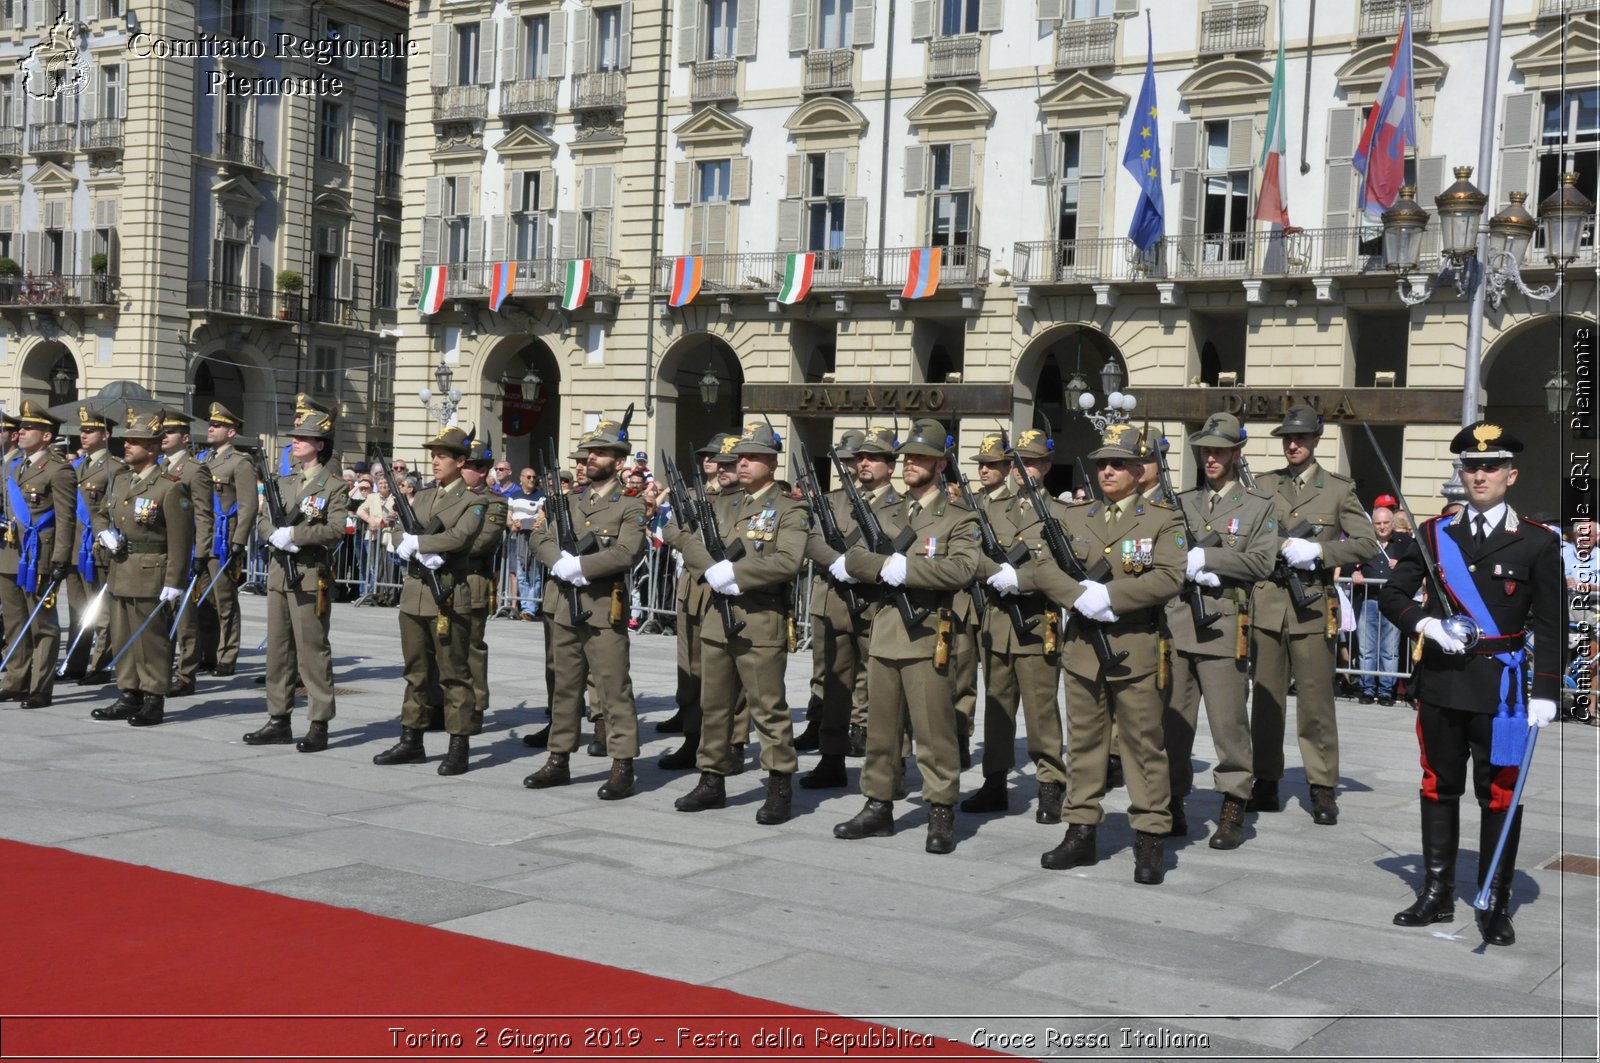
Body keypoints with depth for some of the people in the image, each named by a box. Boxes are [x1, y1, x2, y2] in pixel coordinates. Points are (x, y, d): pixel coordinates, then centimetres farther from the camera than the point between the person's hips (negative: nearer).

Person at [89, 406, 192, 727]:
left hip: (151, 576, -8)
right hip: (120, 573, 8)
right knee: (122, 638, 13)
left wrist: (174, 583, -18)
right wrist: (104, 534, 2)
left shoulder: (170, 487, -13)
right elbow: (101, 515, 26)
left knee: (151, 639, -1)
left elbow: (180, 541, -15)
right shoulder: (119, 481, 11)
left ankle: (153, 701, 7)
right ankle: (128, 696, 23)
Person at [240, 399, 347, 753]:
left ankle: (318, 726, 1)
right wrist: (276, 535, -10)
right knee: (278, 648, 11)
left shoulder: (334, 487, -4)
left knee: (312, 651, -4)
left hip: (311, 578, -7)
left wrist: (293, 534, -19)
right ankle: (279, 720, 19)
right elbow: (261, 521, 11)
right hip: (279, 574, 7)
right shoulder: (283, 482, 16)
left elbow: (336, 530, -16)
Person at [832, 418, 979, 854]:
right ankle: (878, 807, 21)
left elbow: (962, 569, -19)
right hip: (883, 632, 6)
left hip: (926, 634, -6)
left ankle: (941, 815, 4)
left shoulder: (958, 520, -1)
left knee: (934, 731, -3)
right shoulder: (886, 516, 16)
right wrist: (886, 567, -15)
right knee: (880, 728, 12)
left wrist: (905, 568, -21)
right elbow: (853, 560, 3)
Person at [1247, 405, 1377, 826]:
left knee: (1316, 702, -3)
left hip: (1313, 605, -2)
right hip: (1267, 603, 2)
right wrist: (1283, 546, -8)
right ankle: (1266, 785, 14)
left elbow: (1366, 543, -1)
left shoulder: (1338, 488, 6)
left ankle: (1323, 790, 5)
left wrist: (1318, 551, -13)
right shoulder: (1263, 485, 12)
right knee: (1266, 698, 6)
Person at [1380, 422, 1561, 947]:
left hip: (1500, 686, -3)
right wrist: (1425, 623, -12)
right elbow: (1391, 593, 7)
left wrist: (1545, 693, -7)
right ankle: (1437, 894, 21)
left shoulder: (1538, 542, -1)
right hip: (1440, 682, 3)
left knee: (1499, 795, 3)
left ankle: (1495, 905, 13)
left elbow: (1549, 626, -1)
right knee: (1439, 788, 10)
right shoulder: (1434, 535, 6)